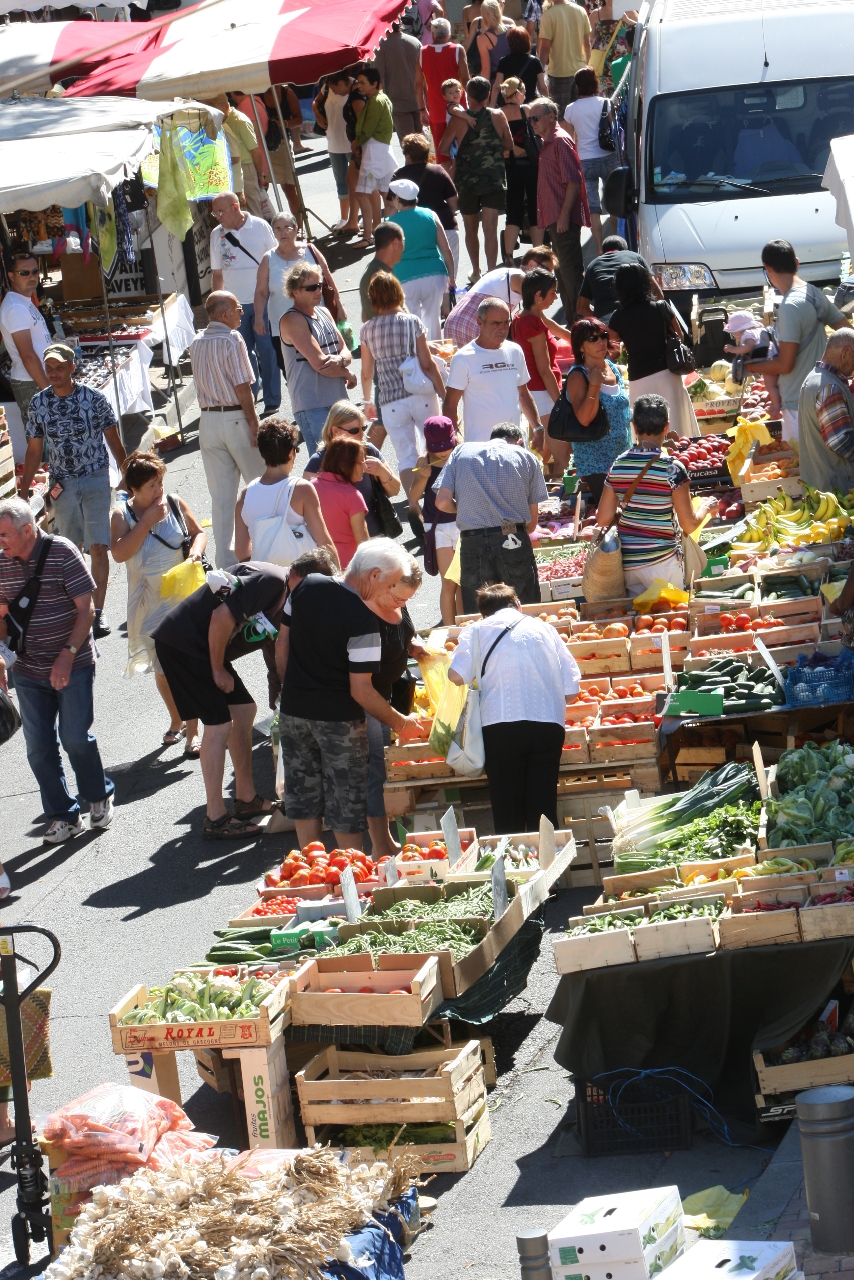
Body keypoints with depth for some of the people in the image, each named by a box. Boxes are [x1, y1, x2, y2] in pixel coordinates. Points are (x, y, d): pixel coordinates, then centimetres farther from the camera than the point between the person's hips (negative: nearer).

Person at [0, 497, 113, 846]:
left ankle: (99, 797, 23)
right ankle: (63, 816, 15)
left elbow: (86, 609, -12)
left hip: (73, 665, -4)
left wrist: (67, 654, -20)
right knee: (39, 747, 3)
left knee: (74, 737, -3)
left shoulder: (61, 552, -13)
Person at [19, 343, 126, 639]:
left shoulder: (94, 398, -9)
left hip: (96, 479, -3)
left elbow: (114, 441, 0)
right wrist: (23, 492, 5)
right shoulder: (38, 403, -2)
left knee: (98, 547, -11)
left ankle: (98, 611, -11)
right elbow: (34, 451, 6)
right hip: (62, 484, 3)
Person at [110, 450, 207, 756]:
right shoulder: (122, 515, -7)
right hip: (150, 603, 0)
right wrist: (147, 521, -20)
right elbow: (119, 553, -21)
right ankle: (176, 721, 34)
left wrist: (196, 550, -12)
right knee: (162, 669, 11)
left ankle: (192, 731, 3)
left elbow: (199, 532, 10)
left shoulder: (175, 504, -2)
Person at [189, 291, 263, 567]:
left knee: (221, 496, 7)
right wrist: (254, 423, -11)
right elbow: (242, 387, -14)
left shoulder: (196, 343, 8)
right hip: (236, 418, -6)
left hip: (208, 419, 6)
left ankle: (225, 559, 7)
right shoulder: (232, 339, -12)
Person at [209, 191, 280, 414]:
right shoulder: (217, 235, 5)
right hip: (234, 304, 3)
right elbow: (218, 273, 12)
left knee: (267, 351, -3)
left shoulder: (260, 227, -2)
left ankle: (272, 401, 6)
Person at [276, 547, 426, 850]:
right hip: (338, 718, -6)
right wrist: (401, 724, -9)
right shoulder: (363, 620, -21)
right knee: (346, 805, 6)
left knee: (306, 801, 15)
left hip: (293, 711, 6)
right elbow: (361, 691, -20)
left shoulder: (305, 587, -1)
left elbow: (282, 646, 7)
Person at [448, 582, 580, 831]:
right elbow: (571, 691, 15)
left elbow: (457, 675, -3)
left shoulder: (476, 630, 12)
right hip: (549, 724, 2)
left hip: (501, 727, -2)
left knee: (508, 811, 3)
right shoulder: (544, 629, 20)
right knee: (543, 808, 6)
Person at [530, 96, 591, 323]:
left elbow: (573, 180, -19)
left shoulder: (561, 141, -12)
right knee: (565, 271, 13)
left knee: (571, 271, -10)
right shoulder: (548, 142, 18)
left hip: (564, 218, -10)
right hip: (555, 219, 10)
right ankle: (572, 321, 17)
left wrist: (564, 215, -23)